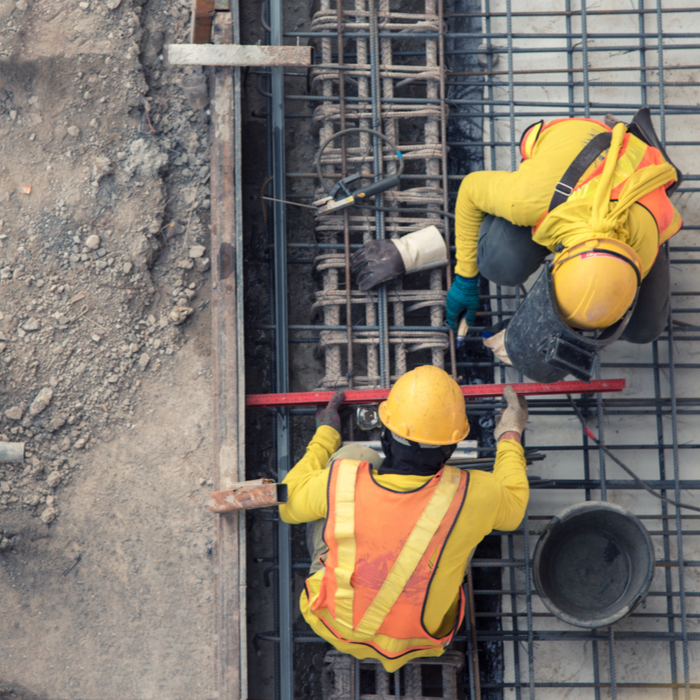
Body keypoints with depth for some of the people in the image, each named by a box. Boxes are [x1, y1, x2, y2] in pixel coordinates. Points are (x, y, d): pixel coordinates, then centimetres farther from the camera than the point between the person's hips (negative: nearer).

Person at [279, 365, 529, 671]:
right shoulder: (468, 496, -30)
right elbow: (511, 507, -3)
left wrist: (325, 437, 9)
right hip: (415, 642, 0)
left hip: (332, 623, 0)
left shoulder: (342, 481, -29)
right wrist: (510, 437, 13)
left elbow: (290, 503, -5)